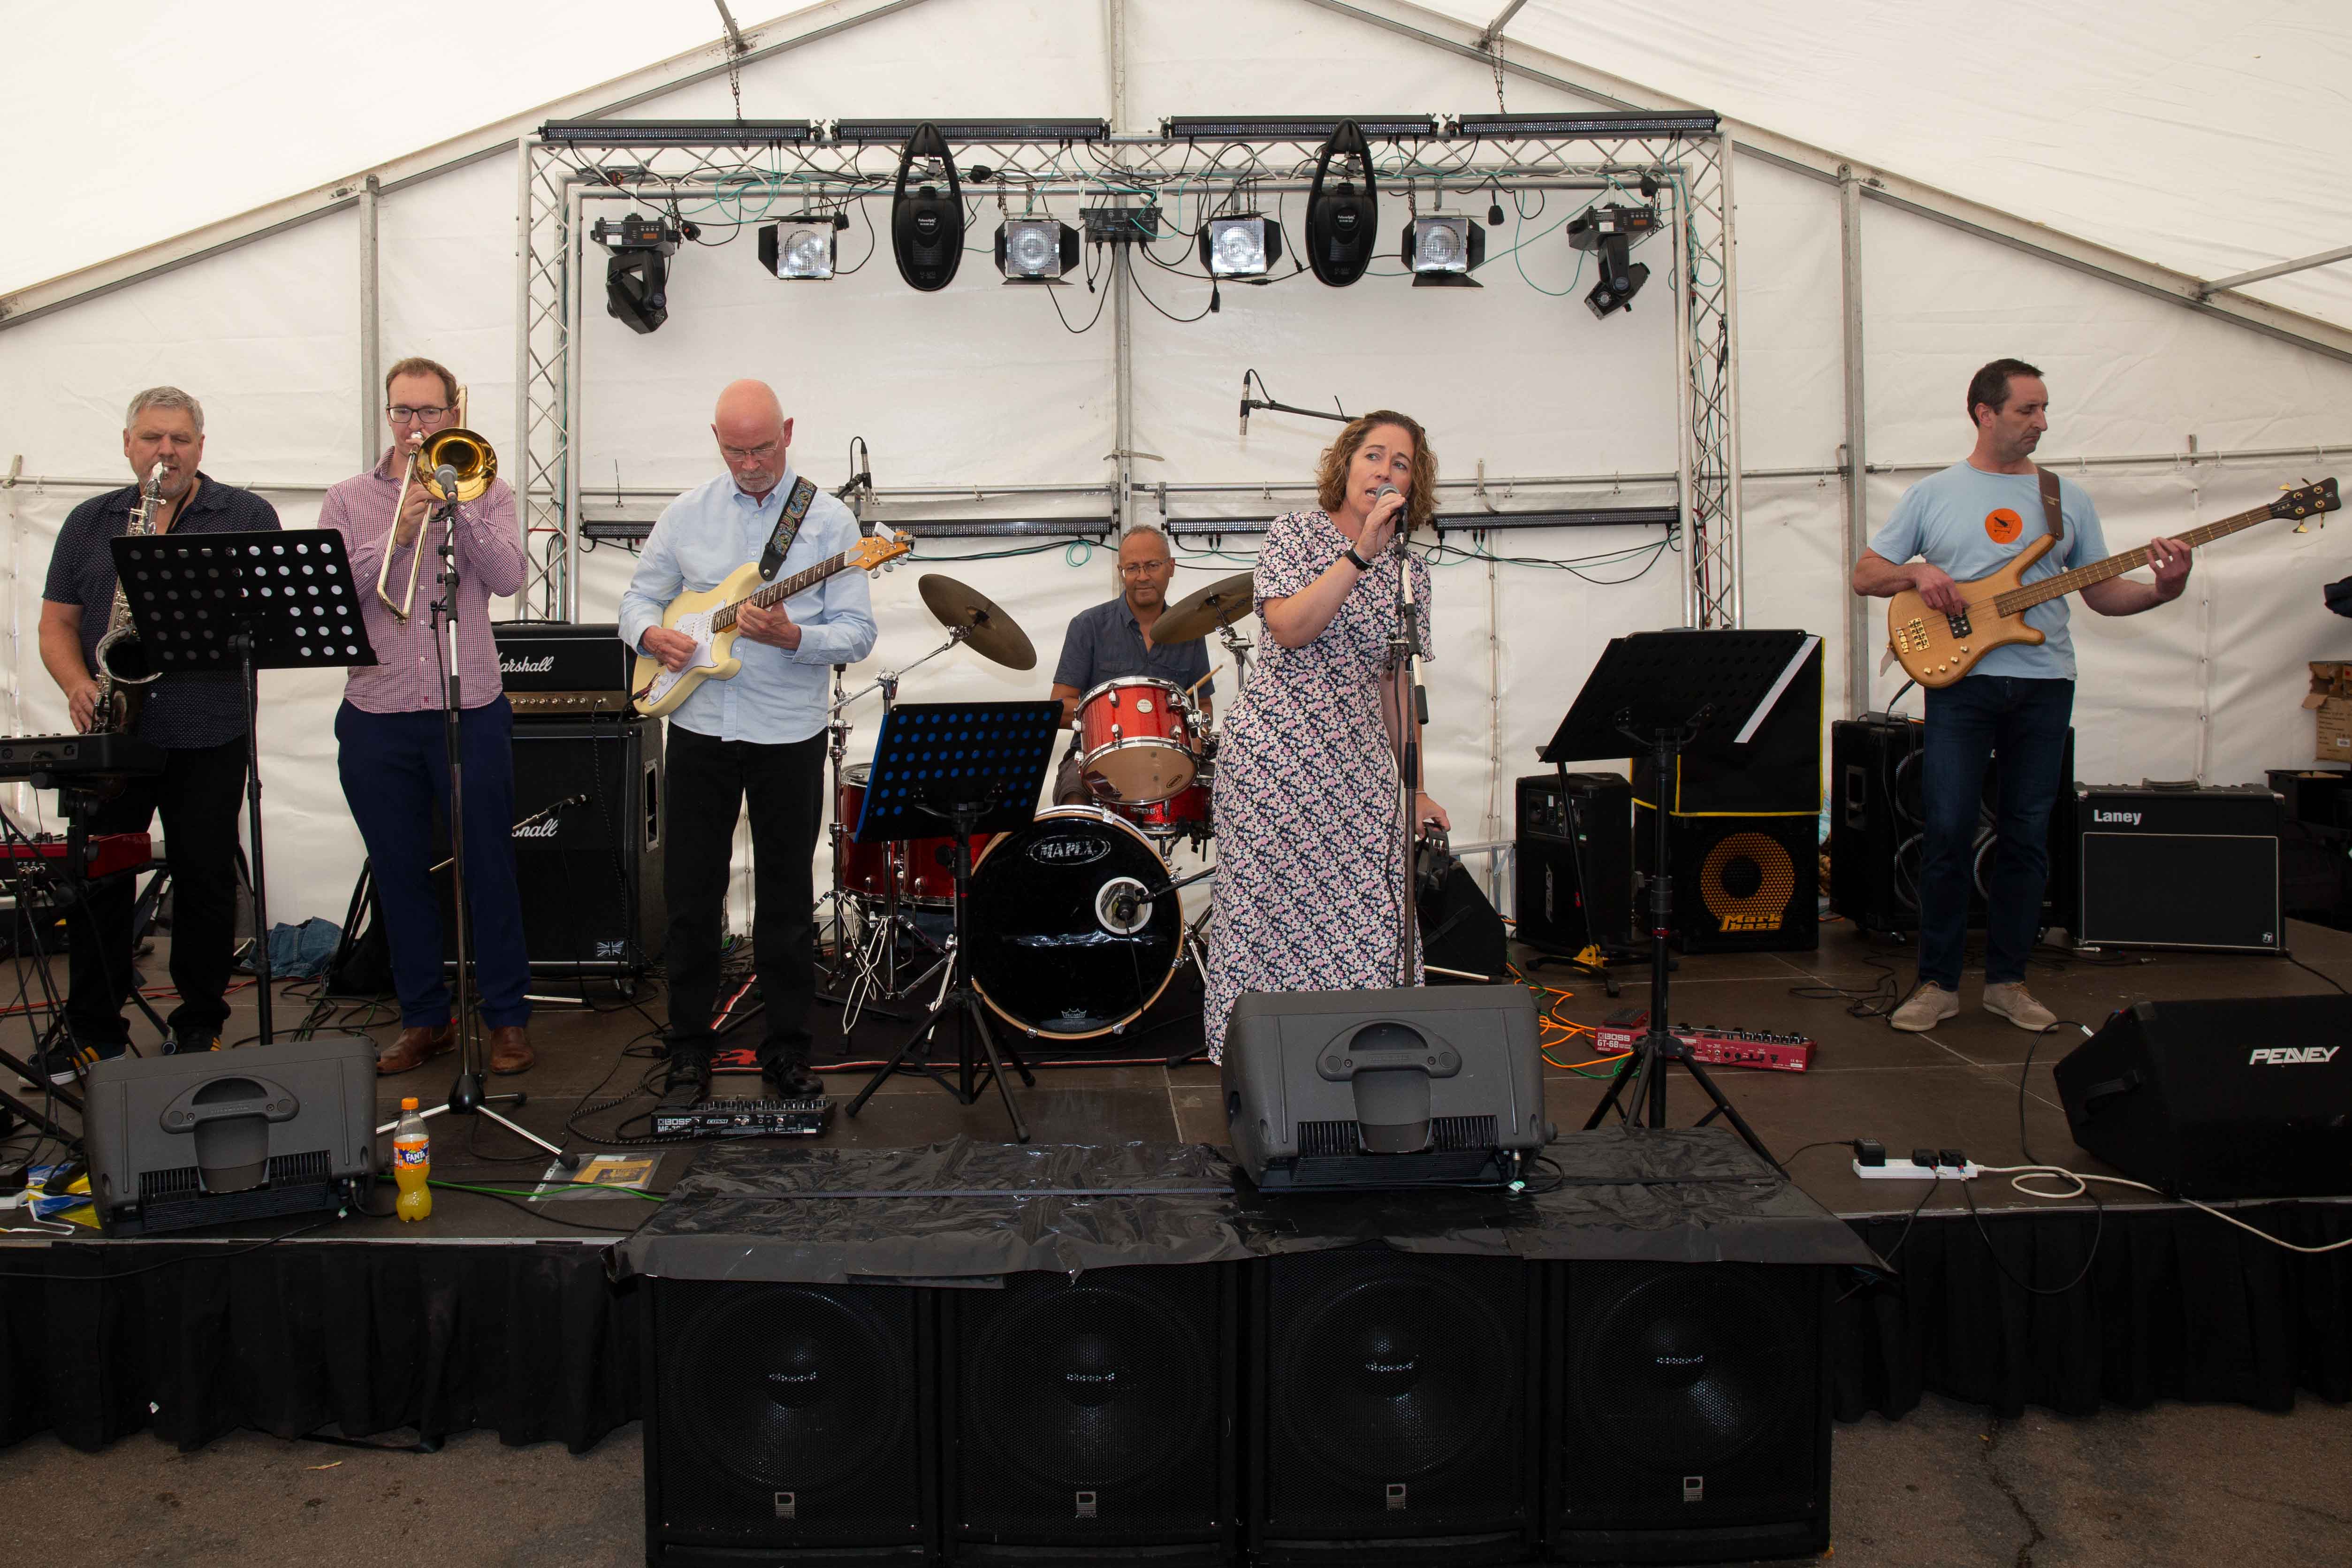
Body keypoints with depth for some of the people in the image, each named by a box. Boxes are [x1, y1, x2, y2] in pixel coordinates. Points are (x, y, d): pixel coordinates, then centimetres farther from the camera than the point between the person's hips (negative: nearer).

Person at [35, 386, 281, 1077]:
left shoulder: (248, 516, 6)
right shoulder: (90, 522, 14)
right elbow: (57, 622, 12)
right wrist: (78, 685, -7)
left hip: (210, 735, -2)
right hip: (111, 735, 2)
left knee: (206, 880, 4)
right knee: (97, 882, 5)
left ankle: (201, 1025, 17)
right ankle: (94, 1031, 16)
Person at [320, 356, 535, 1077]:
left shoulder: (482, 492, 7)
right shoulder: (349, 501, 10)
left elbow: (508, 577, -10)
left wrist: (456, 504, -14)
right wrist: (396, 536, -13)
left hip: (471, 712, -2)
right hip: (376, 716, 2)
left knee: (488, 868, 2)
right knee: (400, 874, 10)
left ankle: (507, 1016, 15)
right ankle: (423, 1018, 23)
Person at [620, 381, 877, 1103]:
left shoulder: (829, 519, -2)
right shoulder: (685, 515, 7)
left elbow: (858, 634, -6)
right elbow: (638, 598, 13)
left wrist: (791, 638, -24)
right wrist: (650, 634, -9)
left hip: (789, 737, -2)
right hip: (698, 729, 2)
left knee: (787, 902, 6)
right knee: (691, 895, 7)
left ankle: (786, 1049, 20)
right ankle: (689, 1049, 20)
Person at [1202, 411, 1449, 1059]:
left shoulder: (1409, 571, 12)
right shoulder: (1297, 533, 0)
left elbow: (1395, 684, 16)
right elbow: (1289, 628, -17)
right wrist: (1360, 553, -20)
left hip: (1358, 765, 4)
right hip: (1274, 754, -4)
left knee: (1369, 920, -4)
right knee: (1271, 913, -3)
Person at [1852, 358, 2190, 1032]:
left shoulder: (2067, 498, 13)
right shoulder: (1933, 494, 7)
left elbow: (2103, 593, 12)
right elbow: (1865, 576, 8)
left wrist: (2162, 591, -6)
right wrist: (1918, 573, -11)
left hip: (2045, 683, 3)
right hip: (1960, 677, -2)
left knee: (2028, 837, 5)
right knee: (1948, 831, -7)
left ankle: (2007, 980, 16)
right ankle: (1937, 982, 5)